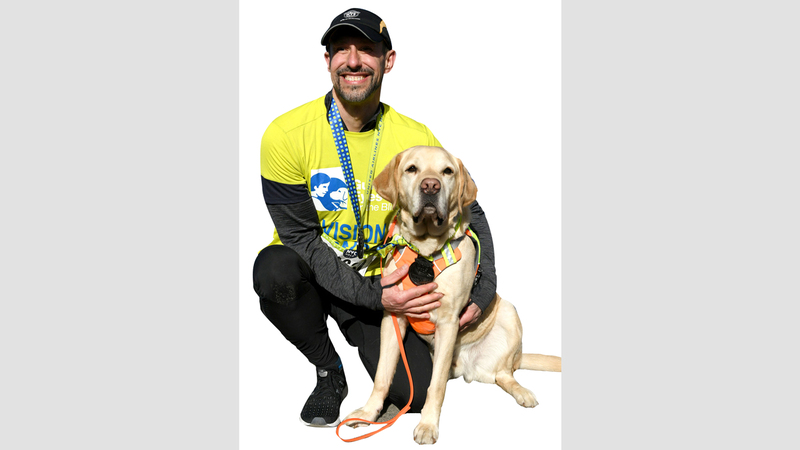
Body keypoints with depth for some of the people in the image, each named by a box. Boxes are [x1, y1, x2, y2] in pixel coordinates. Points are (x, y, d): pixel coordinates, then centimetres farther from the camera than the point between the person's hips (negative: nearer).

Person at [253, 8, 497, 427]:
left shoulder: (417, 140, -10)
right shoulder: (286, 134, -16)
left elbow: (468, 213, 2)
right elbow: (300, 235, -16)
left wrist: (482, 291, -10)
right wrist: (371, 295, -25)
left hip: (378, 279, 1)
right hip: (309, 274, -1)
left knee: (416, 392, -15)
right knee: (274, 268, -36)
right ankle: (330, 371, -7)